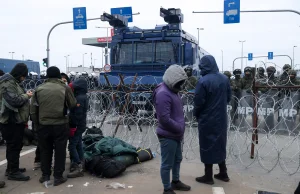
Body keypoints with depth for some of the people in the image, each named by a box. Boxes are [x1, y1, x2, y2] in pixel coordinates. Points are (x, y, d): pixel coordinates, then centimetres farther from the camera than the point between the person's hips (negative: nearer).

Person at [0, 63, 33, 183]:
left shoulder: (13, 82, 16)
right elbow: (14, 101, -26)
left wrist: (25, 95, 10)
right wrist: (26, 96, -13)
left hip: (16, 120, 10)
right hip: (11, 121, -10)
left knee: (13, 146, 18)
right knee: (14, 146, -3)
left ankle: (12, 168, 30)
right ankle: (13, 172, 7)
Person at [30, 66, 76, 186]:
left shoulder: (39, 89, 1)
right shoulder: (65, 88, -6)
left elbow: (33, 110, 4)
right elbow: (73, 104, 5)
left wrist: (37, 124, 16)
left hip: (43, 125, 2)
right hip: (61, 125, -2)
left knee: (45, 151, 15)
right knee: (60, 151, 8)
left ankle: (45, 176, 23)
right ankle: (58, 177, 13)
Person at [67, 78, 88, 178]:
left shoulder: (80, 98, -19)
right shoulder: (83, 97, 13)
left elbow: (77, 114, -23)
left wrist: (73, 126, -20)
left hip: (77, 126, -10)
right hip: (80, 125, 10)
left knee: (72, 146, -9)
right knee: (78, 145, 13)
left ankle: (78, 168, -8)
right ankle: (80, 165, 19)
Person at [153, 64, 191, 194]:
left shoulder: (172, 90, 11)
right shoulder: (163, 94, -22)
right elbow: (164, 119, -27)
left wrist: (180, 128, 10)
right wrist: (180, 128, -15)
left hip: (175, 134, 10)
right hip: (168, 136, -10)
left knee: (177, 159, 23)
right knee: (167, 163, 3)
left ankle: (175, 181, 41)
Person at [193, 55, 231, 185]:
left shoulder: (203, 81, -21)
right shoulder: (225, 79, 1)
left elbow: (198, 102, -17)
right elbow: (229, 98, 9)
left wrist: (196, 114, 0)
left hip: (207, 119, -6)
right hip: (221, 118, 6)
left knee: (208, 146, 6)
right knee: (220, 145, 18)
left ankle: (208, 176, 16)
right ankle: (223, 173, 28)